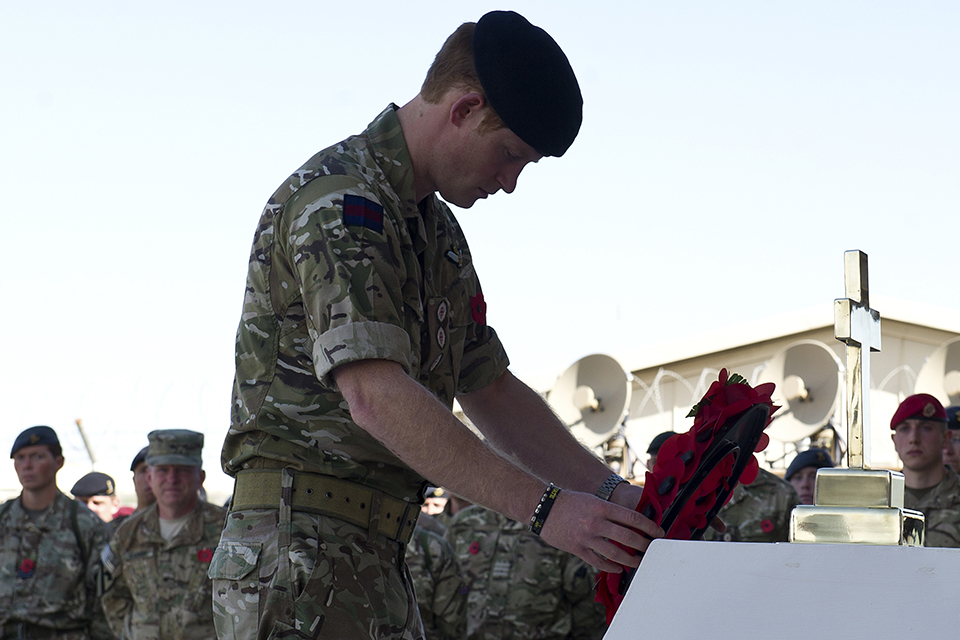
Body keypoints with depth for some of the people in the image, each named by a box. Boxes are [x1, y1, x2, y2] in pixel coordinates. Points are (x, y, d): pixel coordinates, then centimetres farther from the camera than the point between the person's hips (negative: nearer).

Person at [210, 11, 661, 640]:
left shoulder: (438, 230, 18)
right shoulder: (338, 199, -14)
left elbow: (491, 390, 20)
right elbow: (375, 396, -26)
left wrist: (611, 492, 8)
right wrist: (544, 507, -27)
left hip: (378, 560, 9)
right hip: (300, 550, -9)